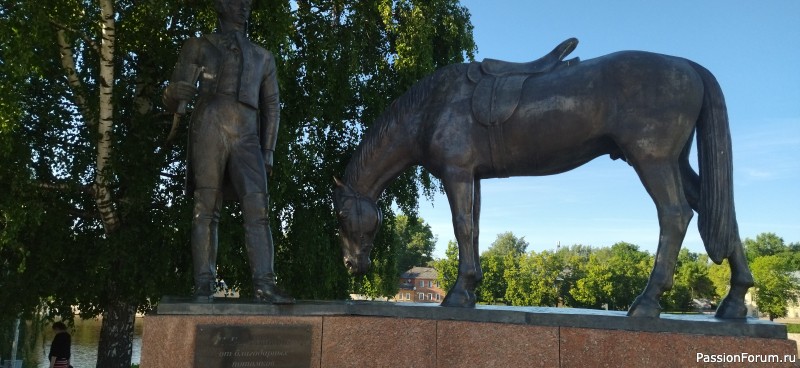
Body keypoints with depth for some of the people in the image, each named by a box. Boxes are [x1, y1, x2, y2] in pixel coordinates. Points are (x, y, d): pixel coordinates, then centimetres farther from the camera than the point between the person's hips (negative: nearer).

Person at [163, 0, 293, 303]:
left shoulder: (263, 57, 24)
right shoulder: (199, 46, 15)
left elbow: (271, 107, 18)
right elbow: (172, 98, 11)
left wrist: (268, 151, 9)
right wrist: (175, 94, -13)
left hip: (246, 138, 2)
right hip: (210, 131, -2)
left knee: (257, 208, -12)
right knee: (206, 208, -6)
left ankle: (265, 285, -16)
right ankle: (204, 285, -3)